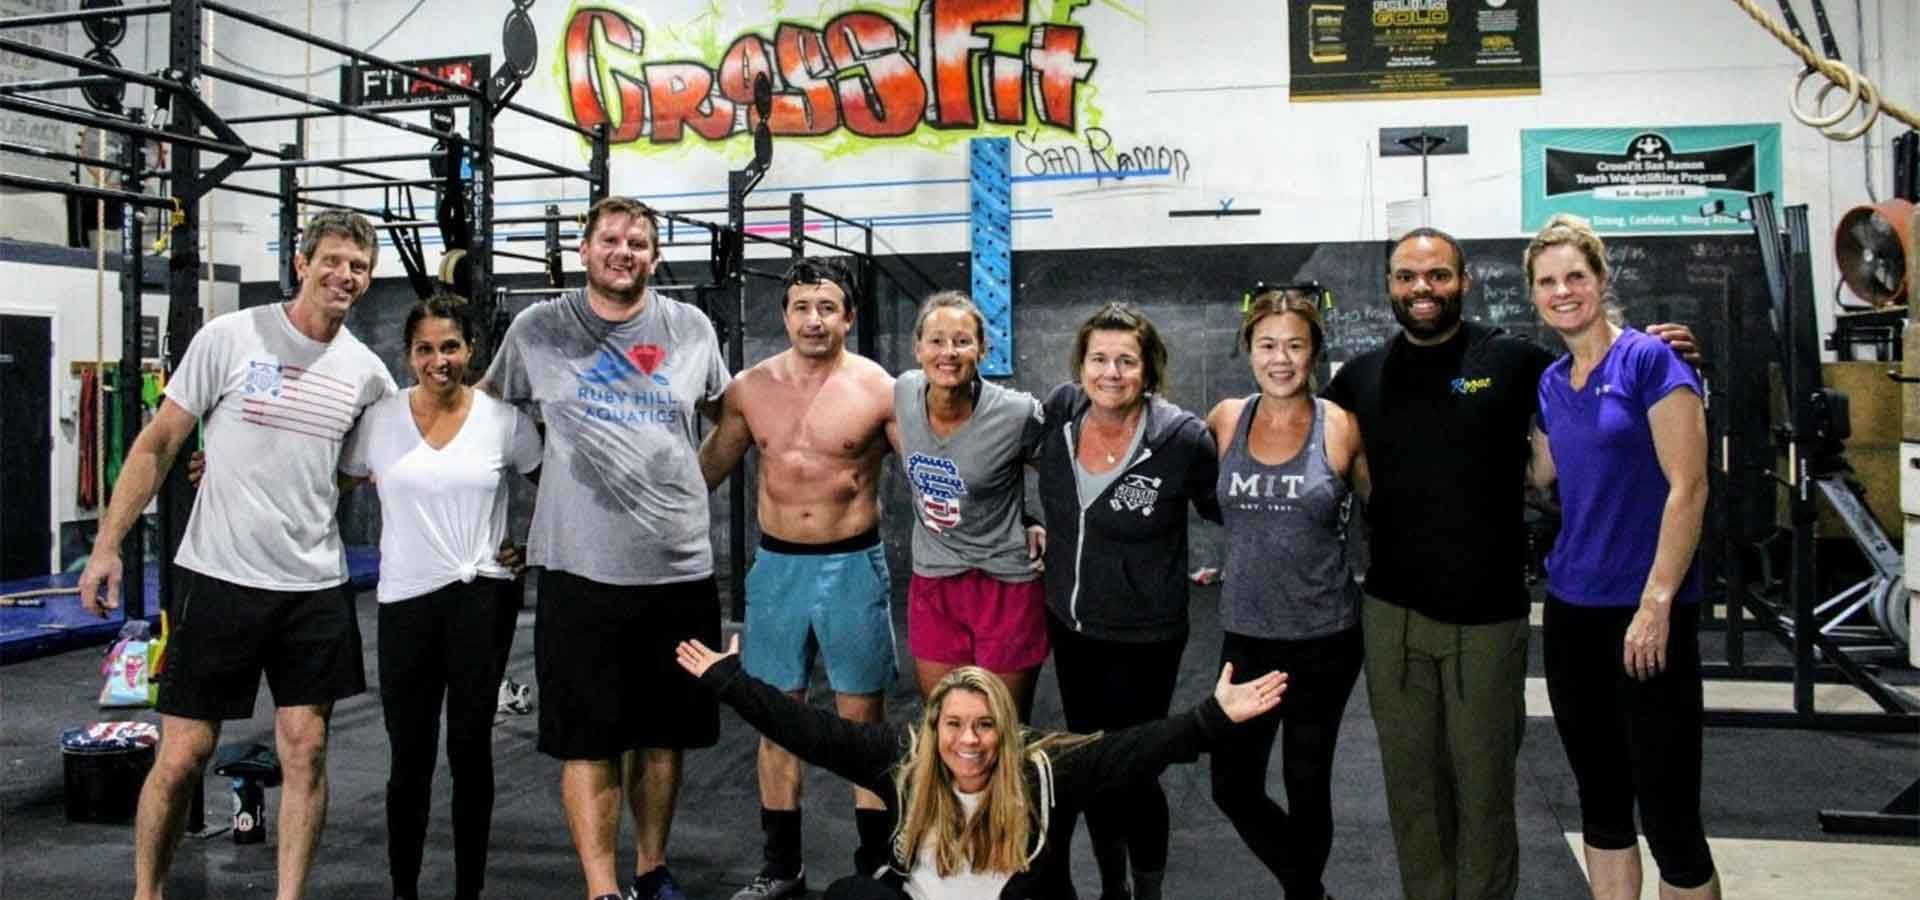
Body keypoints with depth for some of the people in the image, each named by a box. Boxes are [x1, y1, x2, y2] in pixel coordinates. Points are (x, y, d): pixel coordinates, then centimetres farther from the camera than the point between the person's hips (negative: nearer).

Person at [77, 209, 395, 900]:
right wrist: (107, 545, -4)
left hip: (316, 587, 3)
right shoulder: (230, 338, -5)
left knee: (306, 749, 3)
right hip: (221, 580, -3)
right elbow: (158, 445, -1)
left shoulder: (367, 371, 5)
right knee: (182, 755, 3)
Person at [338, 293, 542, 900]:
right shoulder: (380, 419, 1)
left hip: (481, 598, -1)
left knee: (470, 749, 6)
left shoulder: (503, 418, -1)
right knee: (410, 757, 7)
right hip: (405, 600, 1)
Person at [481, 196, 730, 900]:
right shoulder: (538, 329, 1)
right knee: (588, 738, 0)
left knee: (664, 733, 13)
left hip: (681, 569, 2)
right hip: (582, 569, -2)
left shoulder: (692, 329, 6)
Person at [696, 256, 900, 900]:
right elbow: (709, 466, 14)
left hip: (853, 564, -3)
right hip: (777, 565, 3)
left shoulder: (879, 390, -8)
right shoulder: (751, 388, 2)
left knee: (863, 718, 4)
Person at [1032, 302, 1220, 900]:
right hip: (1069, 624, 5)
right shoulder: (1060, 410, -8)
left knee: (1130, 771, 1)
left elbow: (1225, 510, -4)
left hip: (1143, 638, -5)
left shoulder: (1183, 438, -21)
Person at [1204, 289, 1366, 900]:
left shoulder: (1340, 427, -8)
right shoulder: (1226, 420, -1)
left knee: (1307, 785, 11)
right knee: (1233, 787, 6)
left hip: (1325, 636, -2)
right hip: (1246, 633, 3)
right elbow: (1207, 496, 17)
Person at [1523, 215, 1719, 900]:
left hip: (1646, 613, -6)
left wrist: (1656, 603, -18)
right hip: (1571, 610, 7)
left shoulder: (1650, 360, -9)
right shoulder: (1550, 383, 11)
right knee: (1600, 799, 14)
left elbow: (1688, 488, -14)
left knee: (1668, 813, -3)